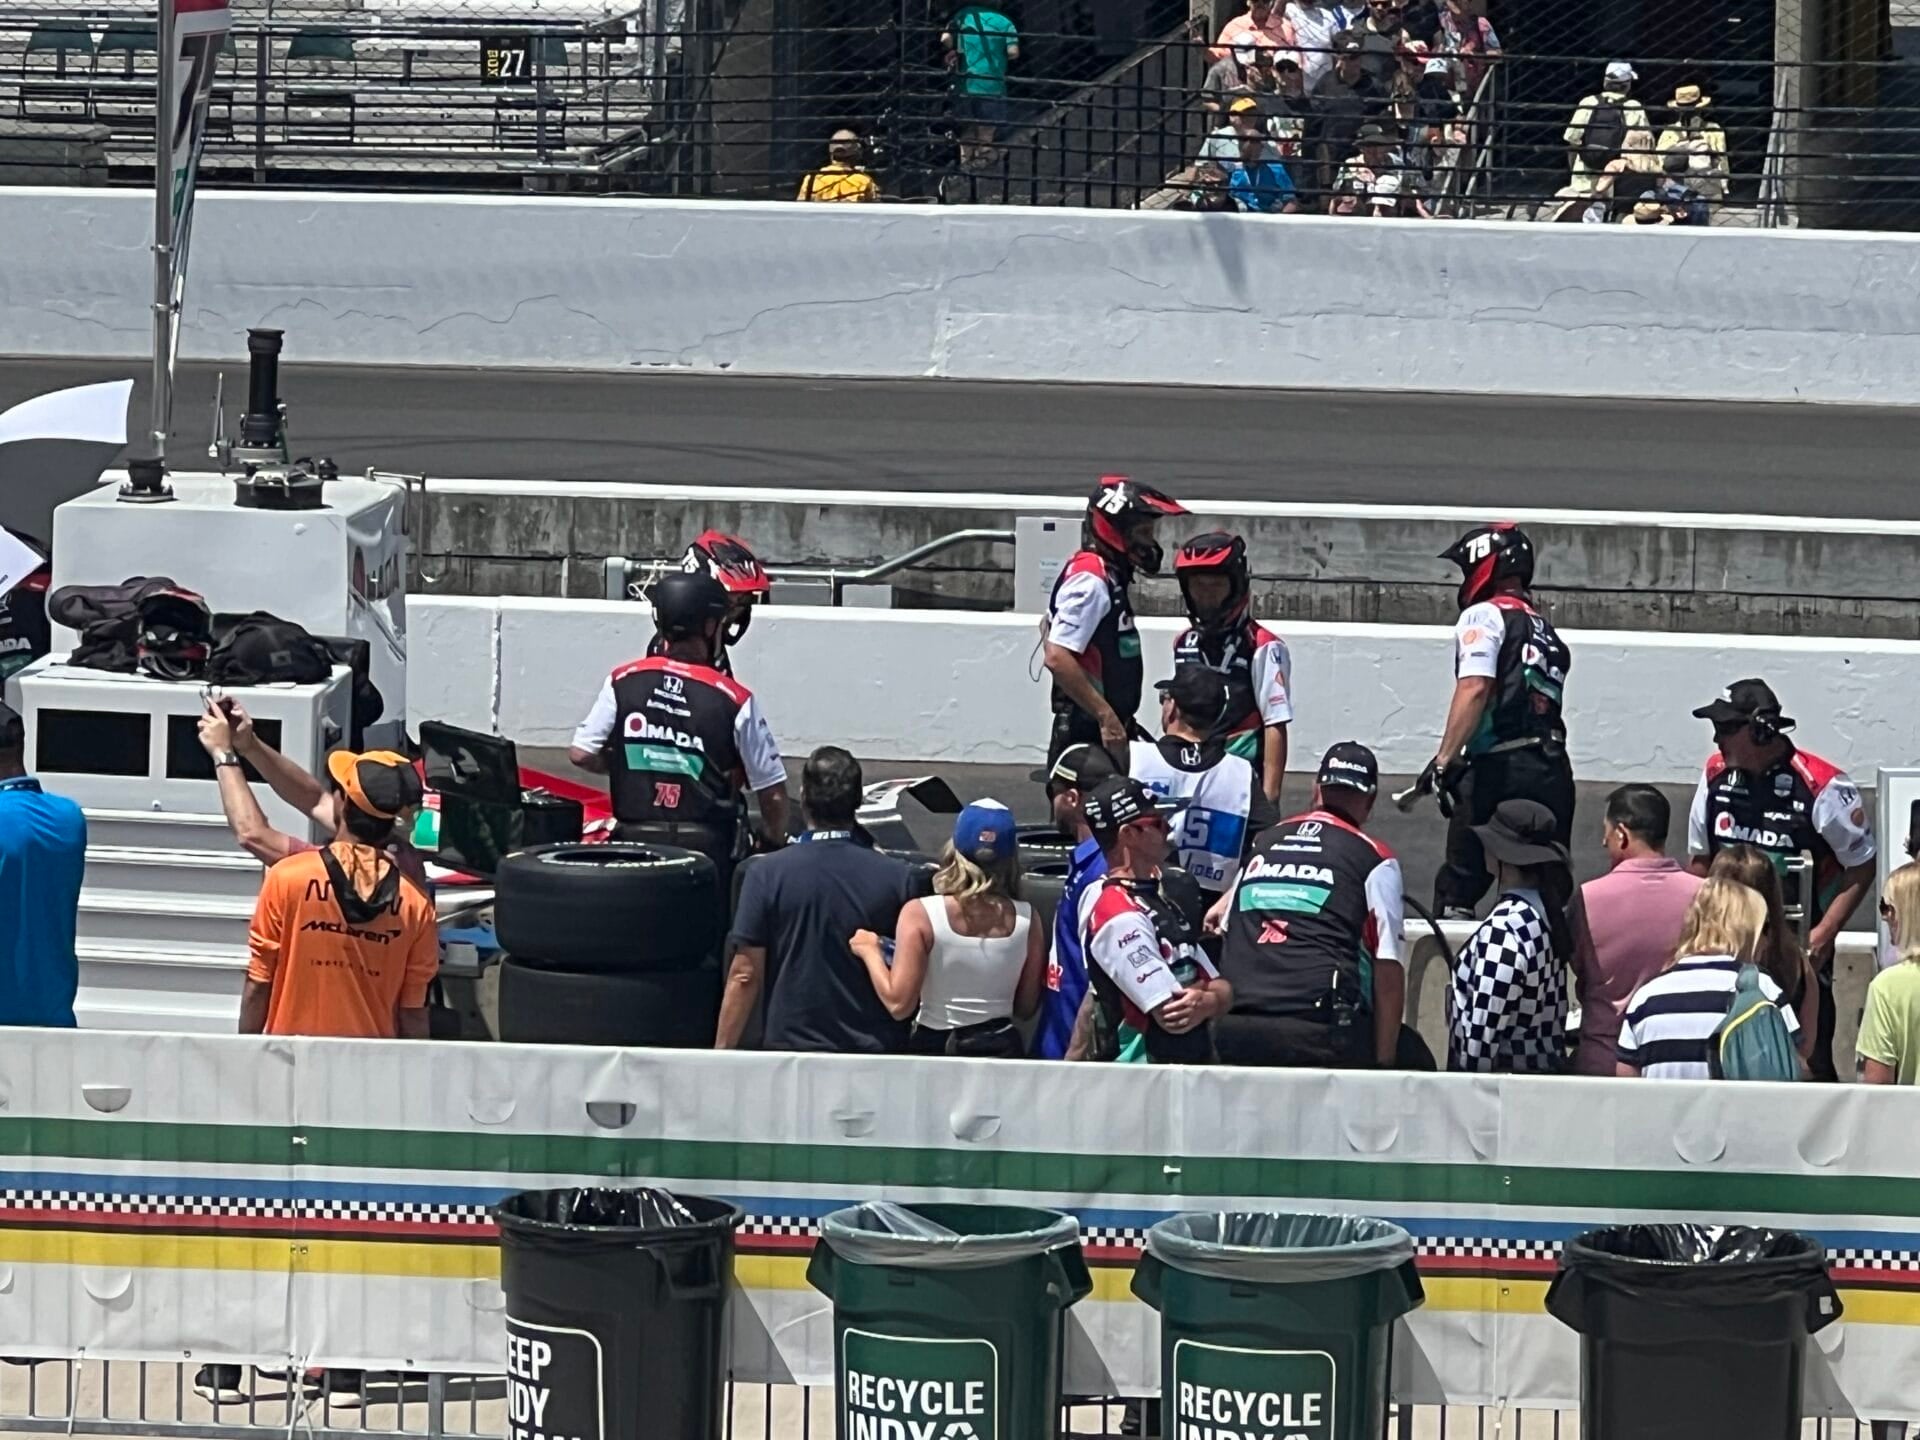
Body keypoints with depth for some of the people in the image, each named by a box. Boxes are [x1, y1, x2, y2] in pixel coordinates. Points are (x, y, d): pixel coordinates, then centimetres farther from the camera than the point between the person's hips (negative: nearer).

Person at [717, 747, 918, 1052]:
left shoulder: (768, 875, -5)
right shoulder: (896, 877, -2)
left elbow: (744, 976, -4)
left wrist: (721, 1051, 2)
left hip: (791, 1048, -1)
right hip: (877, 1052, 1)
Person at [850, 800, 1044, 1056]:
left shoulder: (920, 914, -13)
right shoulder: (1026, 919, -5)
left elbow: (899, 1004, -13)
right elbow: (1026, 1008, 3)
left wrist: (870, 952, 1)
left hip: (933, 1049, -2)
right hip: (1001, 1051, 2)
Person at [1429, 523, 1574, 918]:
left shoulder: (1485, 616, -1)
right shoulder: (1546, 630, 21)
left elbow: (1474, 689, -15)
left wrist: (1445, 761, -16)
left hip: (1501, 768, -7)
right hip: (1554, 774, 7)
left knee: (1457, 889, -2)